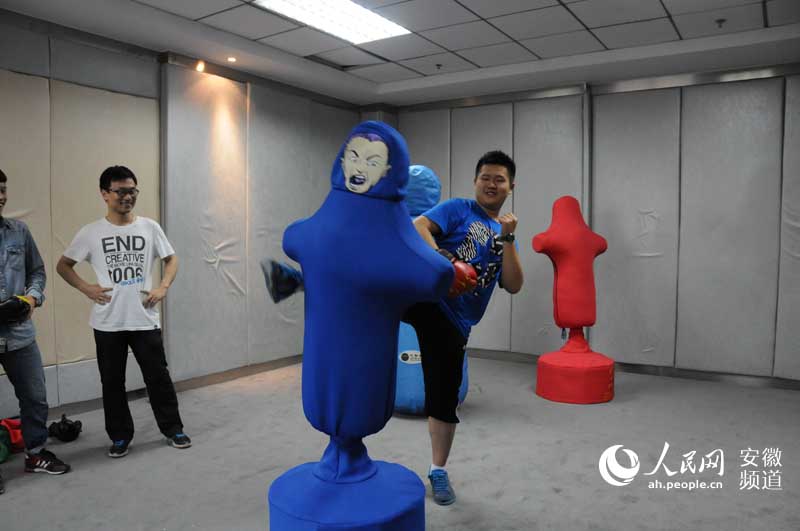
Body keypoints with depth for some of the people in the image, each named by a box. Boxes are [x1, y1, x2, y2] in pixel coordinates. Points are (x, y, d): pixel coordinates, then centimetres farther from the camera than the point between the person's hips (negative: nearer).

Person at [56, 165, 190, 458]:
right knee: (112, 382, 10)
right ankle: (120, 436, 26)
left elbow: (172, 259, 11)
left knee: (158, 376, 8)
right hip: (108, 323, 0)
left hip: (145, 320, 0)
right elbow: (63, 265, 9)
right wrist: (87, 289, -5)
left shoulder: (149, 227, 0)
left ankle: (173, 429, 23)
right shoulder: (91, 233, -3)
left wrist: (163, 287, -5)